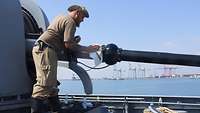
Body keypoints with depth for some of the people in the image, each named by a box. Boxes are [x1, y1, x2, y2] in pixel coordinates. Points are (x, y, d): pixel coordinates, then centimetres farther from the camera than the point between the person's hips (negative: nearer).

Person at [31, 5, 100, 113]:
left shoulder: (61, 17, 26)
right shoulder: (70, 21, -6)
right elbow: (68, 45, -15)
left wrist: (73, 41, 8)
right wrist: (88, 49, -6)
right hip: (45, 50, -11)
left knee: (52, 83, 11)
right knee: (45, 82, -15)